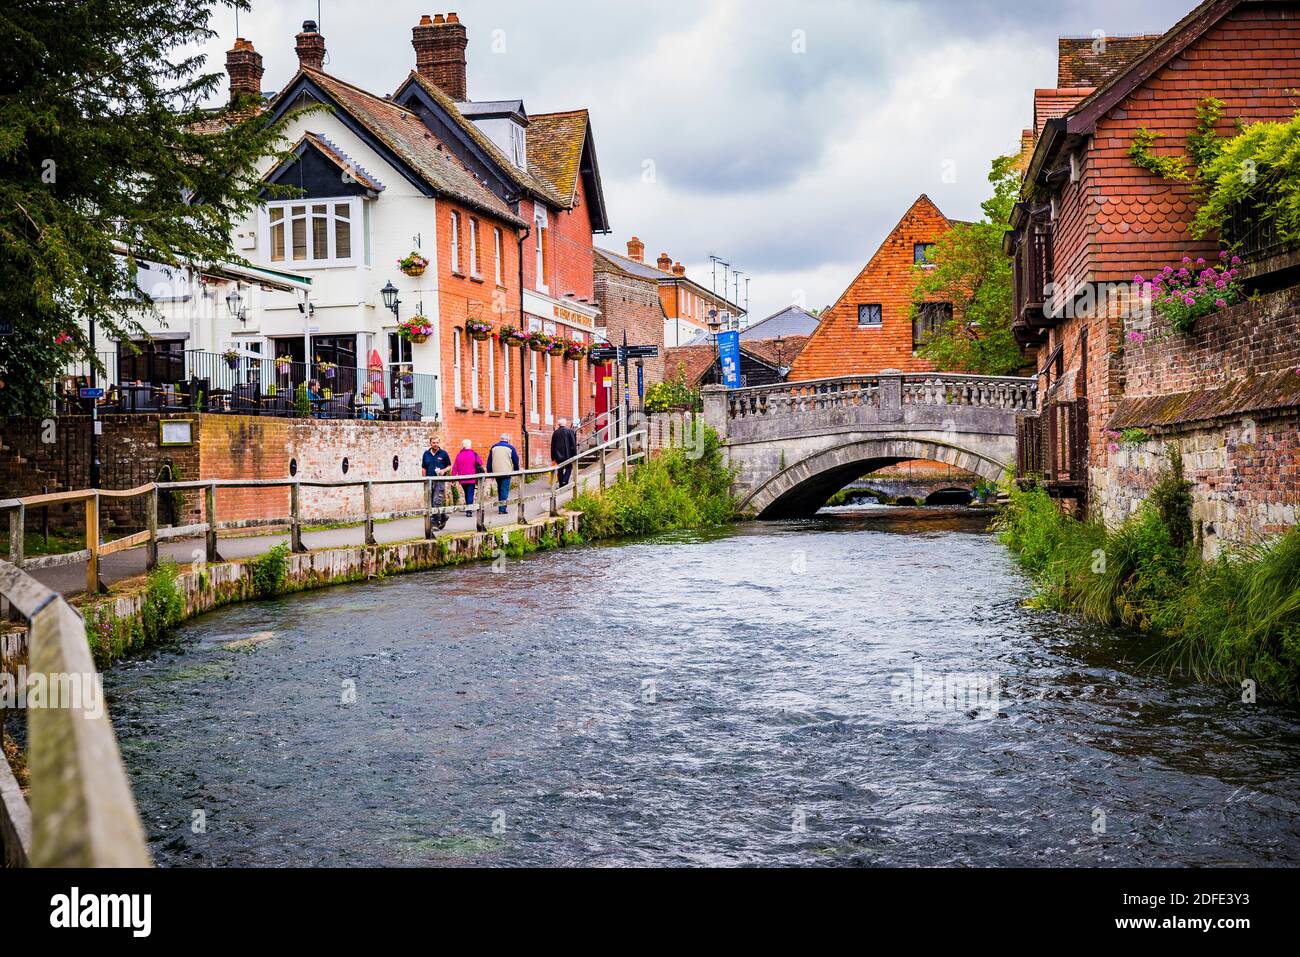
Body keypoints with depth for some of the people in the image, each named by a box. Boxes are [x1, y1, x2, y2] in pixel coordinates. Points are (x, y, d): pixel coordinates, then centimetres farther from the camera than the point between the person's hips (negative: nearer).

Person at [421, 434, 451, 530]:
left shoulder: (443, 453, 0)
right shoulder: (426, 454, 9)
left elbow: (449, 466, 7)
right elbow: (423, 468, 14)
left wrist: (444, 470, -12)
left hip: (440, 481, -4)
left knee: (437, 502, -13)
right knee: (430, 503, 8)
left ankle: (436, 523, -8)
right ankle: (443, 516, 28)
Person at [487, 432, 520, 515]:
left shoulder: (493, 447, 8)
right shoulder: (510, 448, -2)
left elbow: (489, 461, 9)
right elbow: (516, 461, 3)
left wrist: (489, 472, 14)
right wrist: (516, 471, 16)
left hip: (496, 472, 4)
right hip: (506, 472, -4)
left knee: (499, 489, 18)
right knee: (504, 490, -3)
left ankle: (500, 505, 24)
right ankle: (502, 508, -8)